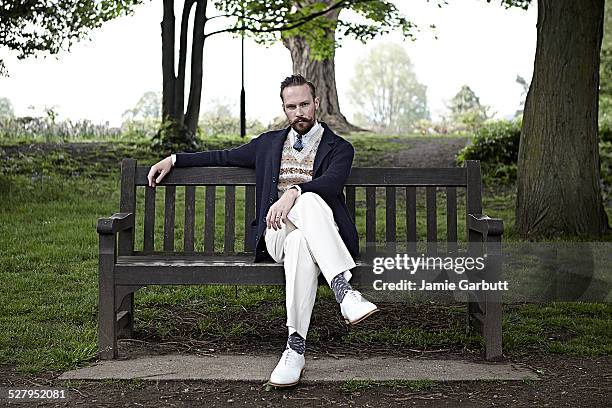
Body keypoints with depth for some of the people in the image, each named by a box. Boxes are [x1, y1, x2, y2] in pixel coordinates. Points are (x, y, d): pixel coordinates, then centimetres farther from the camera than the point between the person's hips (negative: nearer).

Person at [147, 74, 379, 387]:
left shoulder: (339, 148, 11)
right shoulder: (269, 143, 23)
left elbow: (331, 181, -10)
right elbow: (225, 156, 32)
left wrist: (293, 193, -30)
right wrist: (174, 159, 25)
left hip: (320, 235, -1)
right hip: (277, 232, 1)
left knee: (300, 243, -40)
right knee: (309, 201, -36)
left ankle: (295, 349, -43)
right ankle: (344, 292, -47)